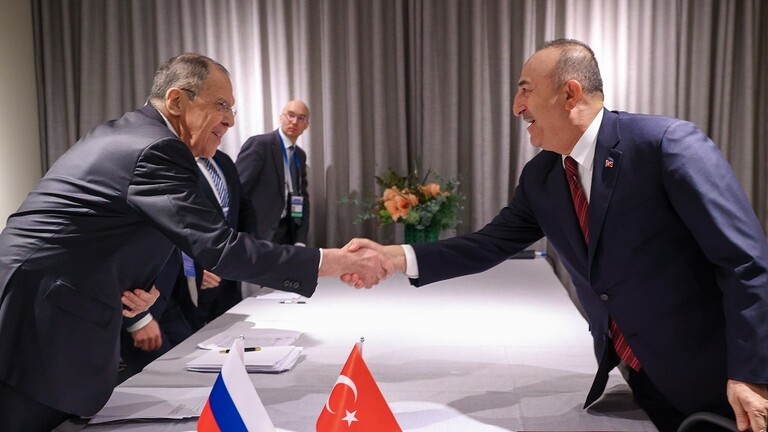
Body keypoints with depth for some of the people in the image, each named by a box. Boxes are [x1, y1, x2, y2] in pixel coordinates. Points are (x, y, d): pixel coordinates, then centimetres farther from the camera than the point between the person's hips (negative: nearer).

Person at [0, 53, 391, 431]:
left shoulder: (117, 133, 13)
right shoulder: (158, 150, -19)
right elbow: (220, 248, -26)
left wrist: (129, 289, 9)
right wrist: (334, 262, -23)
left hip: (46, 310, 10)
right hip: (40, 323, -10)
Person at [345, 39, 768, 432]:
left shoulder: (668, 142, -21)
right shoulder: (540, 177, 0)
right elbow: (491, 244, 3)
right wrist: (398, 256, -10)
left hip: (708, 373, -6)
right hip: (631, 375, 6)